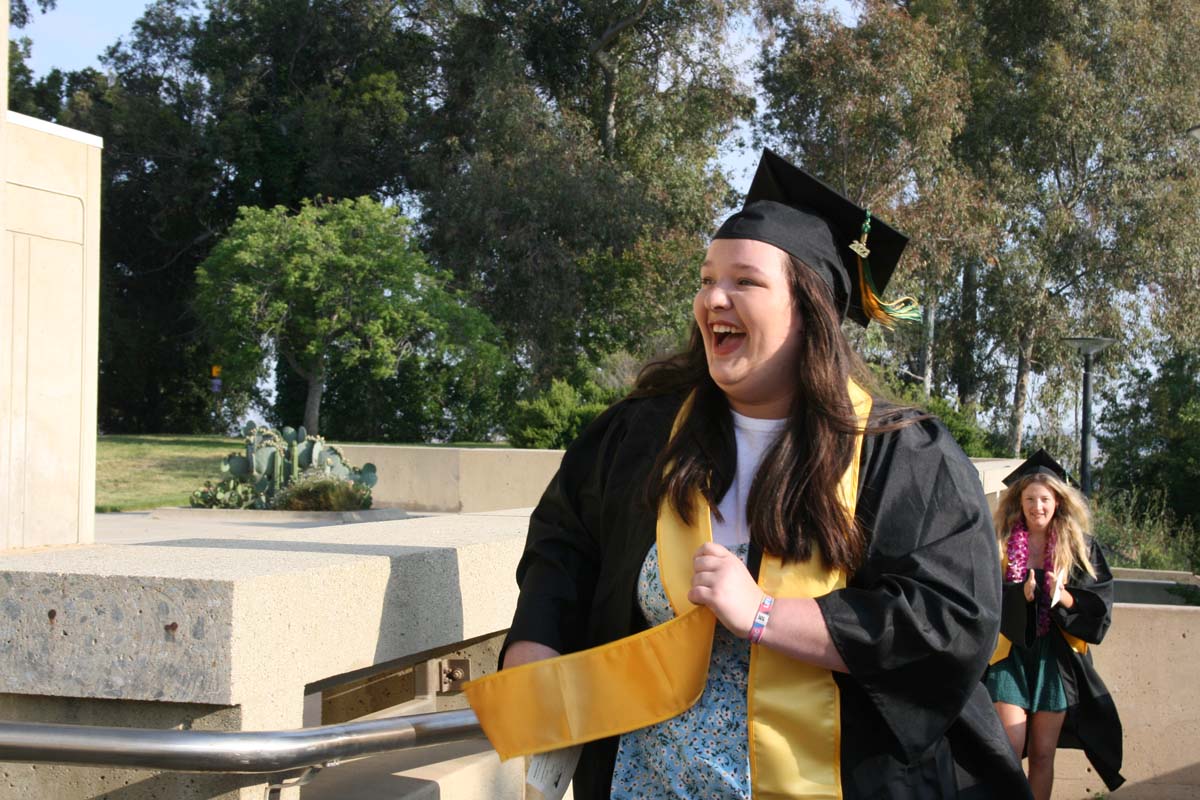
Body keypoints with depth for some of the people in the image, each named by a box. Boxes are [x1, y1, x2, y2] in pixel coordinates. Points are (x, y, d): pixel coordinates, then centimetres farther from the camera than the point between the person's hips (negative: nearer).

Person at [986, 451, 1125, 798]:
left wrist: (1064, 597, -19)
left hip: (1055, 658, 1)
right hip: (1011, 655, -1)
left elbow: (1099, 603, -1)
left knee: (1043, 754, 6)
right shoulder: (1002, 545, 0)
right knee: (1008, 750, -9)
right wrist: (1021, 594, -23)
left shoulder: (1080, 548, 3)